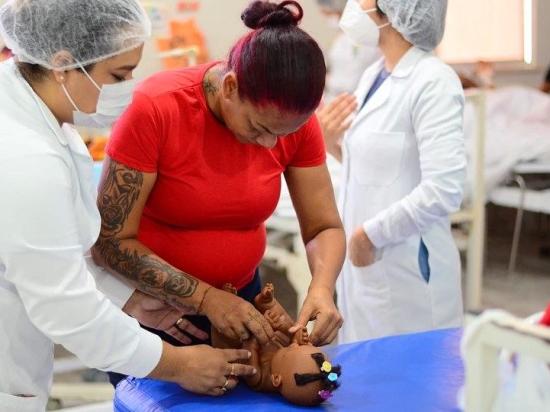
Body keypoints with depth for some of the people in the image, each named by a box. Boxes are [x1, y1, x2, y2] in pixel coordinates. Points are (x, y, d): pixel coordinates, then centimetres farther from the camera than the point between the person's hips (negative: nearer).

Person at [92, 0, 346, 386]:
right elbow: (112, 241, -21)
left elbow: (325, 228, -6)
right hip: (150, 304, -3)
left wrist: (322, 288, -27)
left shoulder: (296, 122, -13)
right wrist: (206, 299, -29)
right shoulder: (156, 109, -25)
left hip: (241, 298, 4)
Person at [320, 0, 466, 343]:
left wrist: (368, 235, -16)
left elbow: (443, 191, -25)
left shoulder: (433, 82, -16)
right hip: (364, 264, 8)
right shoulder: (373, 76, 9)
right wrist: (333, 145, 2)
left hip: (406, 271, -8)